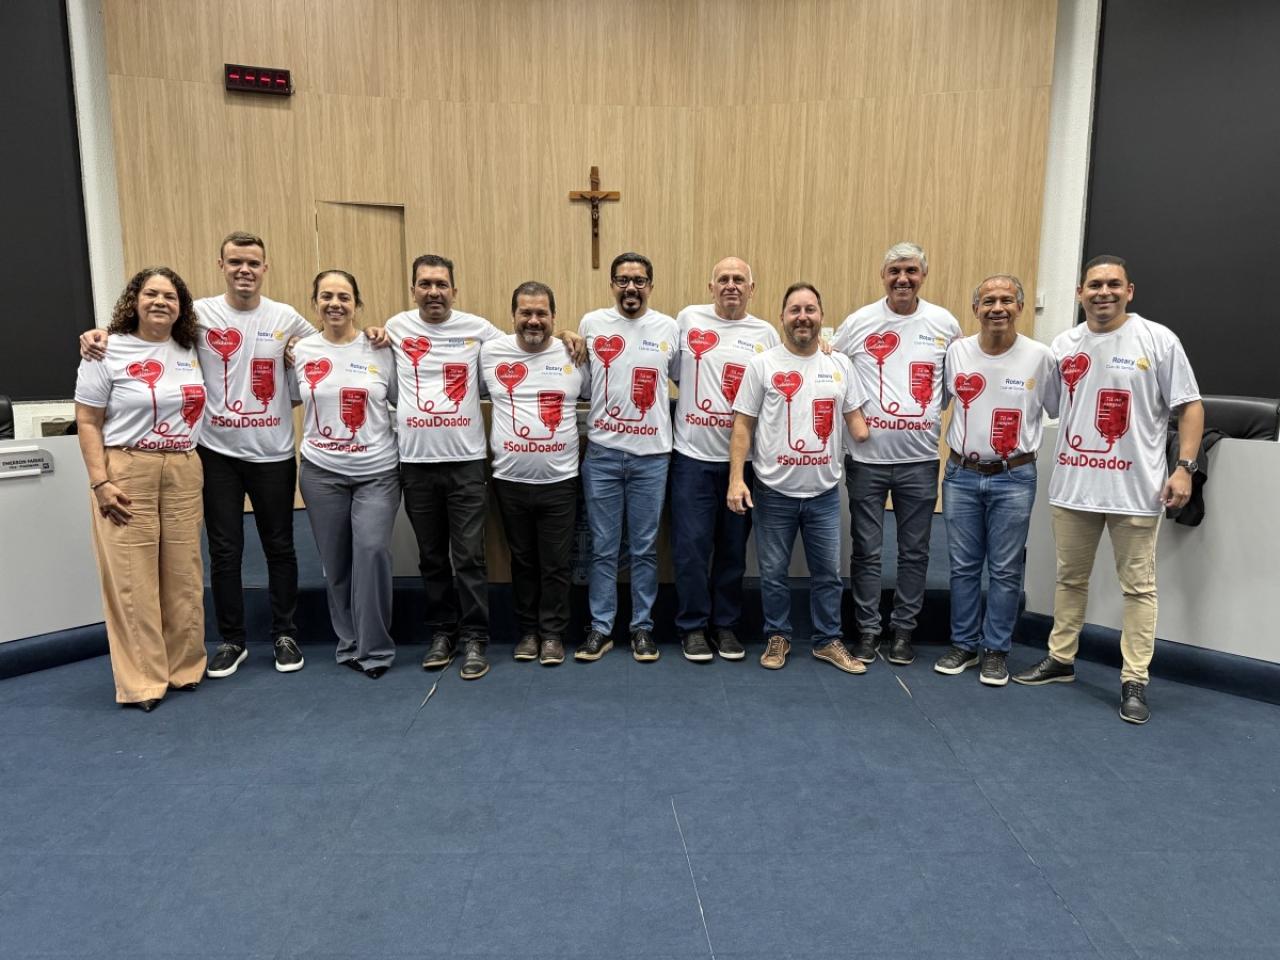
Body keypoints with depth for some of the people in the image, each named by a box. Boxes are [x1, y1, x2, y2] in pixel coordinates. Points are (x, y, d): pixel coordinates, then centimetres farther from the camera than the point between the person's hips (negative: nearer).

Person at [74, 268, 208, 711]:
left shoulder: (190, 350, 11)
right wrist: (100, 481, -11)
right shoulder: (108, 352, -2)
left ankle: (184, 668, 22)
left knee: (184, 576, 8)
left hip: (184, 473, 4)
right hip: (126, 473, -4)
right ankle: (141, 682, 8)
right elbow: (87, 422, -4)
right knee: (133, 581, -2)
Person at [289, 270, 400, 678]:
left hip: (378, 472, -2)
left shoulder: (380, 350, 0)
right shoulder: (301, 351, 4)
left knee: (373, 550, -15)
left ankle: (375, 648, -1)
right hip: (322, 472, 2)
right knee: (335, 562, 8)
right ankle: (349, 643, 24)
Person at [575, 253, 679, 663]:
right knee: (603, 548, 6)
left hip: (651, 455, 0)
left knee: (645, 548, 8)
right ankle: (600, 628, 18)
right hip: (602, 452, 0)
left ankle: (642, 628, 20)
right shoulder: (591, 323, 2)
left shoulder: (669, 328, 3)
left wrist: (669, 422, 6)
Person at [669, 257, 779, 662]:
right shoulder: (688, 319, 5)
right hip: (693, 455, -1)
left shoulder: (765, 334, 7)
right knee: (691, 546, 1)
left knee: (733, 548, 10)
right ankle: (693, 626, 17)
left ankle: (726, 624, 25)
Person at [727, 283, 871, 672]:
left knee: (828, 572, 12)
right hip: (774, 491, -2)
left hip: (825, 491, 3)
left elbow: (855, 418, 11)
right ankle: (778, 637, 27)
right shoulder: (762, 364, -4)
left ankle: (828, 640, 28)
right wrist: (736, 478, -12)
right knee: (773, 572, 10)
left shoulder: (840, 364, 5)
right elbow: (743, 425, -5)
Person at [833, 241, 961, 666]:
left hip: (920, 459, 1)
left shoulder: (944, 323, 3)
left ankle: (903, 630, 24)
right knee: (866, 550, 7)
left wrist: (933, 413, 5)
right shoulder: (858, 322, -1)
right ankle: (867, 630, 20)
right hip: (866, 456, -1)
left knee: (914, 552, 10)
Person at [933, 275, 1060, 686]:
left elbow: (1061, 413, 6)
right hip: (961, 474, 2)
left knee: (1005, 570, 5)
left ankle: (996, 651, 19)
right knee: (963, 566, 10)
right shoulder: (956, 352, 1)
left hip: (1014, 479, -2)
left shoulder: (1040, 357, -4)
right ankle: (964, 644, 24)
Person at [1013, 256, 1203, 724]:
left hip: (1136, 488, -3)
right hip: (1072, 484, 4)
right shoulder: (1063, 345, 8)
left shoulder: (1158, 340, -2)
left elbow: (1190, 406, -2)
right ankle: (1060, 660, 29)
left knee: (1138, 586, 4)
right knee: (1070, 577, 15)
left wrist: (1184, 467, -9)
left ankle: (1134, 681, 13)